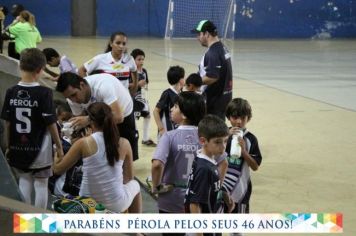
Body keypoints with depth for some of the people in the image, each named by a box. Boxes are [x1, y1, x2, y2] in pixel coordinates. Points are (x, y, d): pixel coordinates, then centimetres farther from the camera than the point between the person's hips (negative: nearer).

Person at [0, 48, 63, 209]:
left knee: (24, 181, 17)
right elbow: (50, 123, -12)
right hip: (40, 149, -3)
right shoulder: (44, 93, -15)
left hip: (18, 148, 4)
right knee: (41, 184, 8)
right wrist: (59, 146, 0)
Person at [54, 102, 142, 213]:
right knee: (134, 185, 34)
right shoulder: (124, 143, -6)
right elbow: (128, 178, 6)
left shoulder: (83, 143, -11)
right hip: (116, 205, 1)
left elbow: (57, 169, 0)